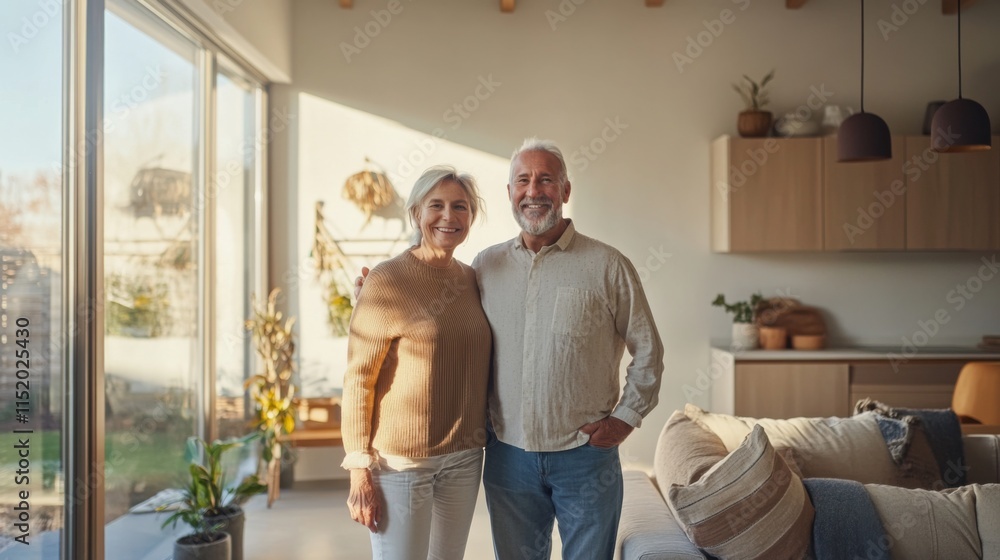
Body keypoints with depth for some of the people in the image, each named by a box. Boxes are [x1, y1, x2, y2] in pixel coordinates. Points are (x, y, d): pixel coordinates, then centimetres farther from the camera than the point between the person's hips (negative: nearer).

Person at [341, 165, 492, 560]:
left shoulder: (472, 279, 5)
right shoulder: (387, 280, -12)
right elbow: (358, 380, -12)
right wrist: (360, 471, -13)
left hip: (465, 458, 6)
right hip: (400, 461, -5)